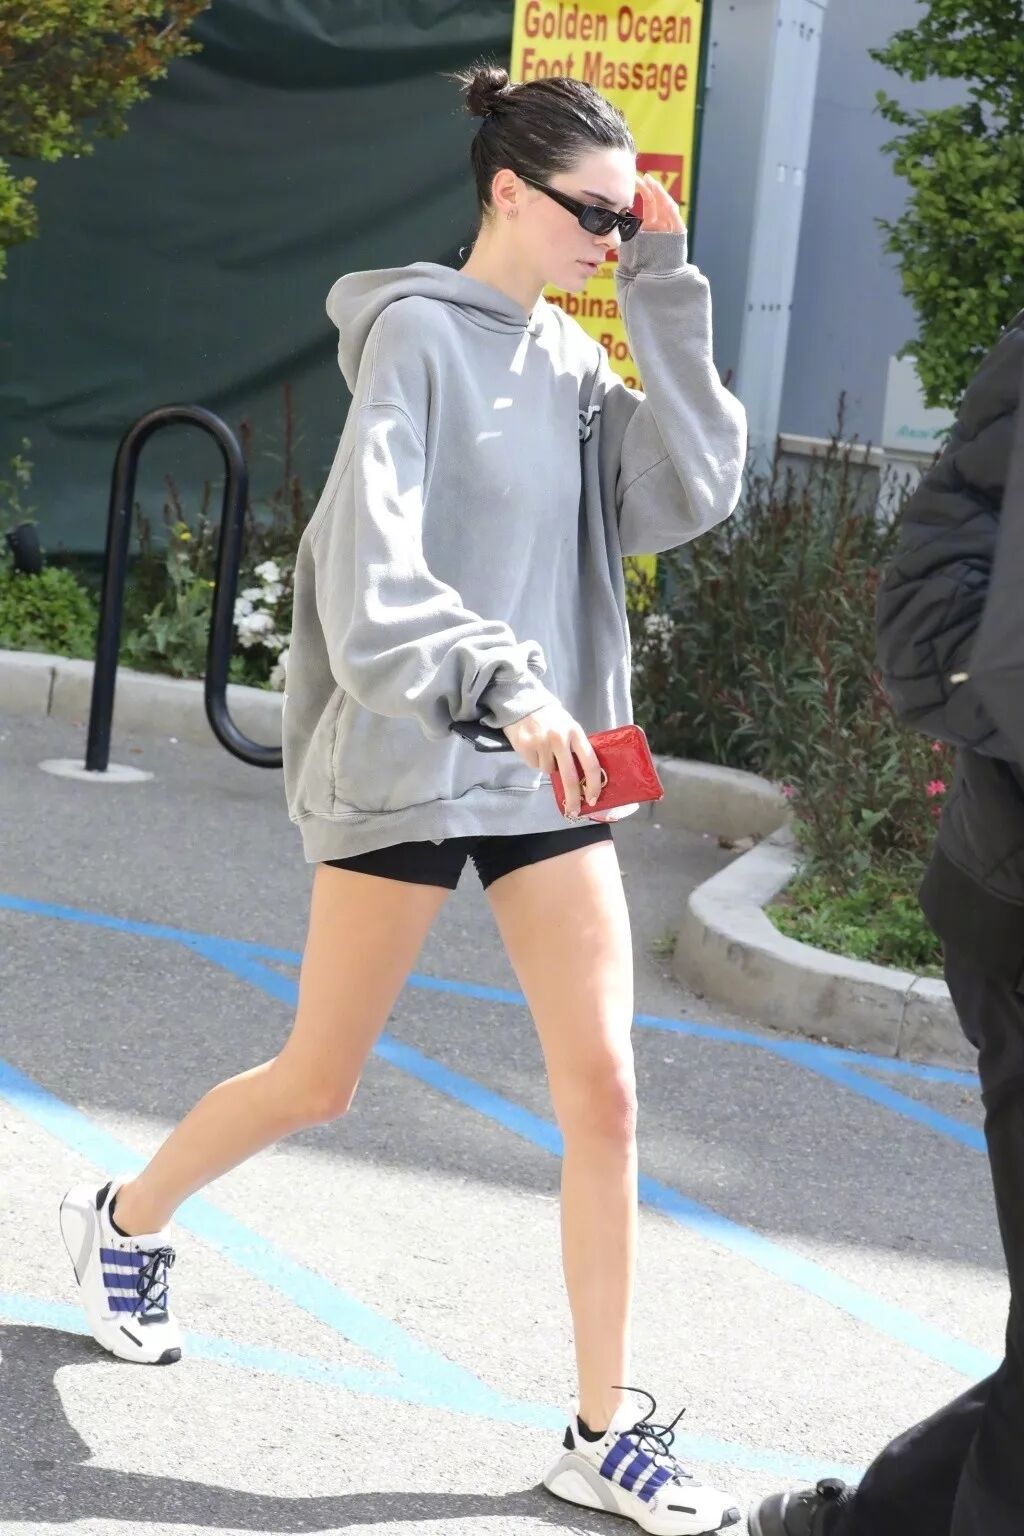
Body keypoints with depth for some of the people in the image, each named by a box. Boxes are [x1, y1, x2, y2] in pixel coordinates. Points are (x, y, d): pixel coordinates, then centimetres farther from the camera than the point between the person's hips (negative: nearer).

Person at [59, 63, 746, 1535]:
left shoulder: (573, 359, 9)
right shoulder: (418, 334, -10)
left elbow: (693, 492, -4)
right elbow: (373, 565, -21)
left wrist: (665, 296, -5)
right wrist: (497, 682, -34)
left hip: (548, 767, 5)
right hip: (407, 764, -5)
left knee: (604, 1090, -2)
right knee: (316, 1083, 8)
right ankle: (123, 1220, 37)